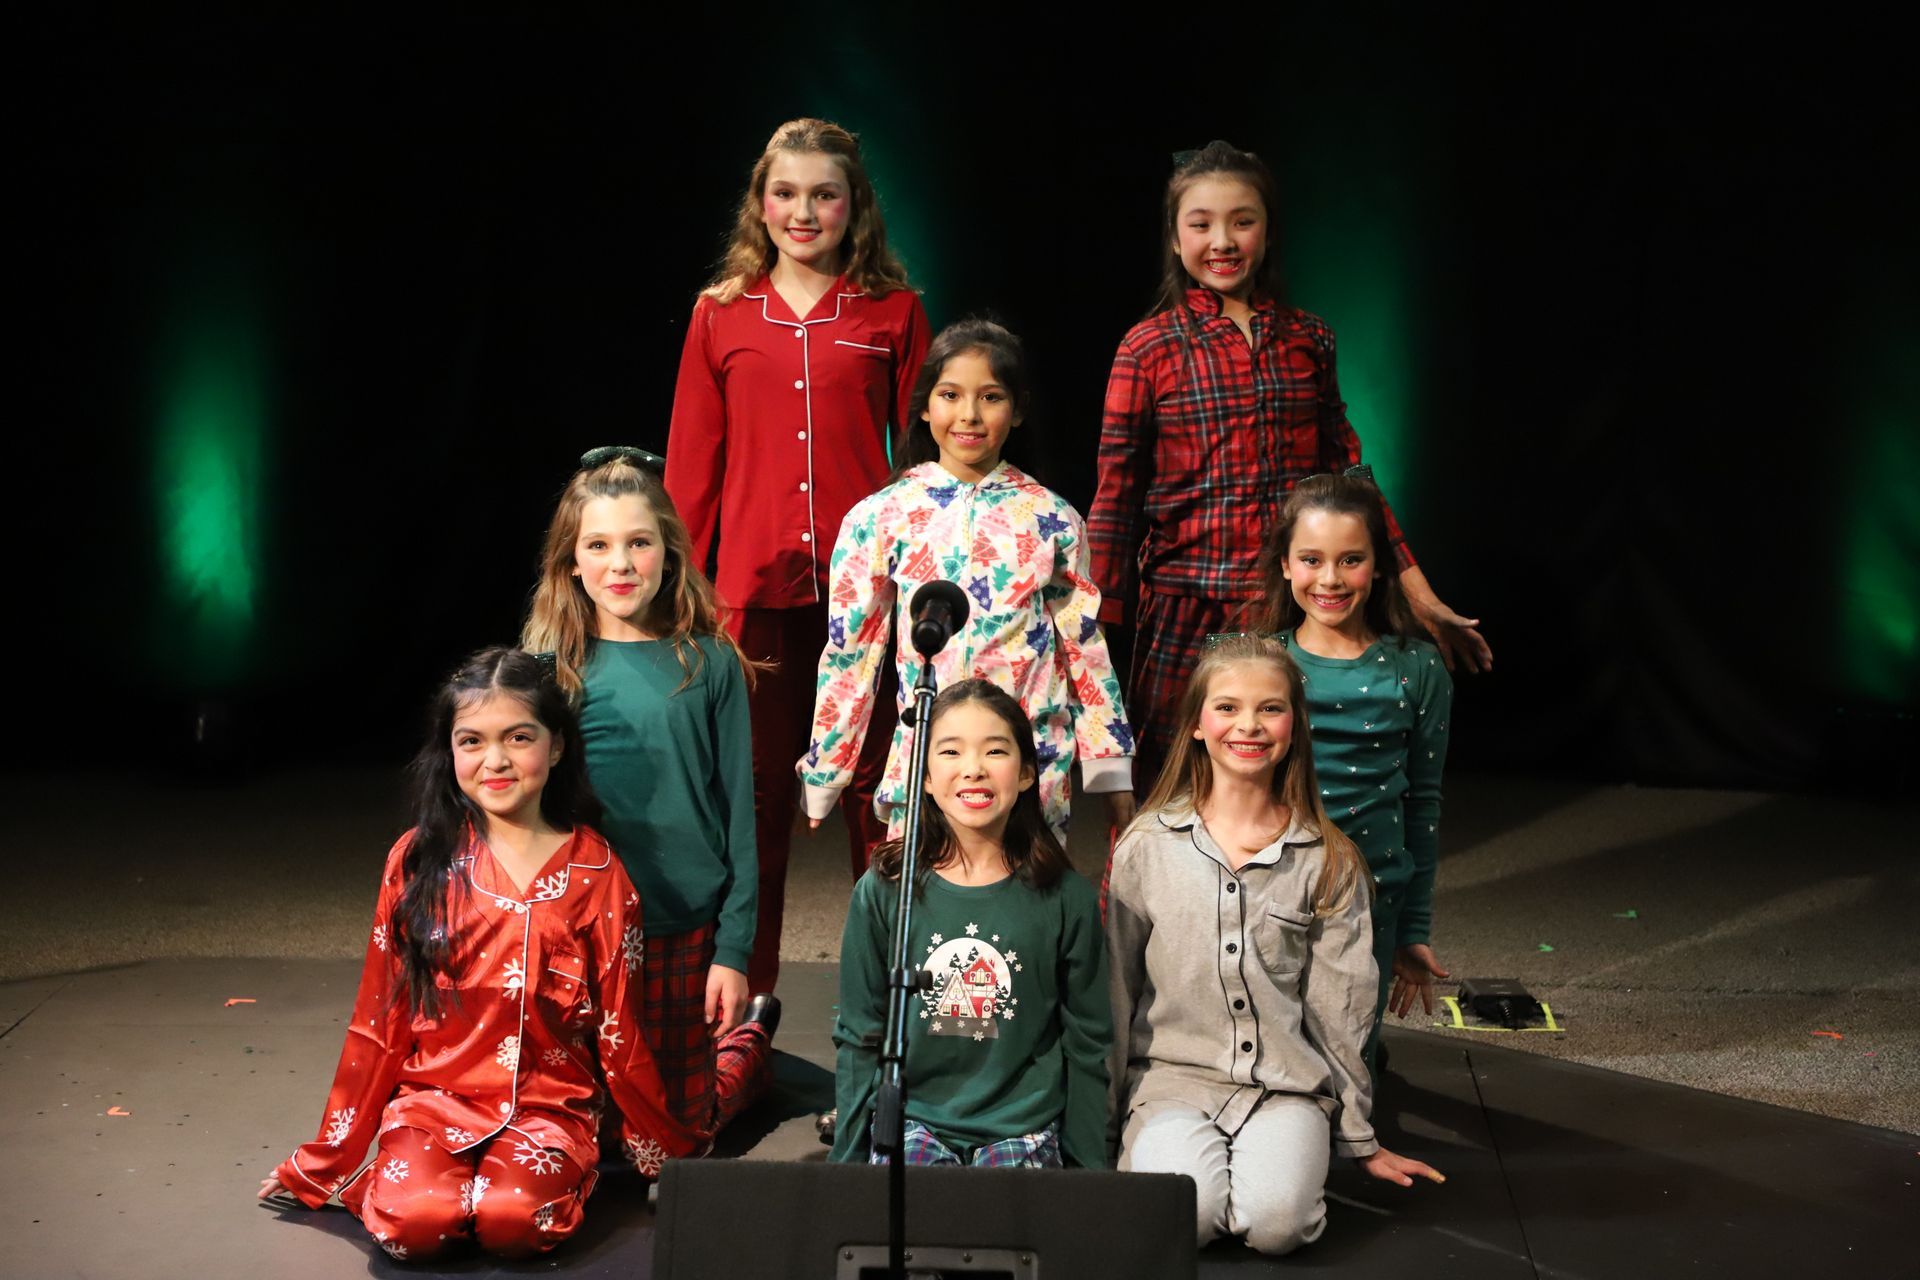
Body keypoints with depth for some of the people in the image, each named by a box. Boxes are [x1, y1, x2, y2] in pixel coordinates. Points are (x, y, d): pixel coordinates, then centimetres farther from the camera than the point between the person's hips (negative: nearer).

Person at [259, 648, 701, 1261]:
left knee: (515, 1221, -31)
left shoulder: (597, 873, -1)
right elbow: (378, 1020, 6)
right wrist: (325, 1162, 9)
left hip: (549, 1105, 0)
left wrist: (671, 1158, 12)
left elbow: (619, 1032, 7)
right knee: (412, 1221, -29)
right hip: (432, 1095, 1)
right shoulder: (418, 860, 1)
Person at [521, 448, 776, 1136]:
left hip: (686, 933, -1)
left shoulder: (708, 663, -4)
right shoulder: (551, 667, -1)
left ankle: (749, 1035, 39)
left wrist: (734, 950, -6)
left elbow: (738, 811, -2)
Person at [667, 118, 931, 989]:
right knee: (755, 786, 7)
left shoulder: (894, 312, 4)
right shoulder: (721, 314, 7)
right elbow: (692, 465, 9)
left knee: (876, 783, 5)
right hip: (755, 583, 1)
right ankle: (745, 995, 20)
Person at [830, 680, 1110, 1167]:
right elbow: (859, 1038, 7)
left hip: (1023, 1121, 1)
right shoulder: (883, 891, 1)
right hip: (913, 1117, 0)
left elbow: (1087, 1044, 7)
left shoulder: (1065, 898, 0)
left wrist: (1088, 1165, 6)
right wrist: (849, 1160, 4)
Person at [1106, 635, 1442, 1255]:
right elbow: (1116, 991, 8)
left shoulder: (1329, 861, 4)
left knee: (1274, 1219, -28)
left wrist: (1359, 1139, 11)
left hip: (1287, 1086, 0)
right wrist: (1103, 1125, 10)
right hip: (1171, 1076, 0)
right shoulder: (1145, 847, 2)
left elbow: (1338, 1007, 8)